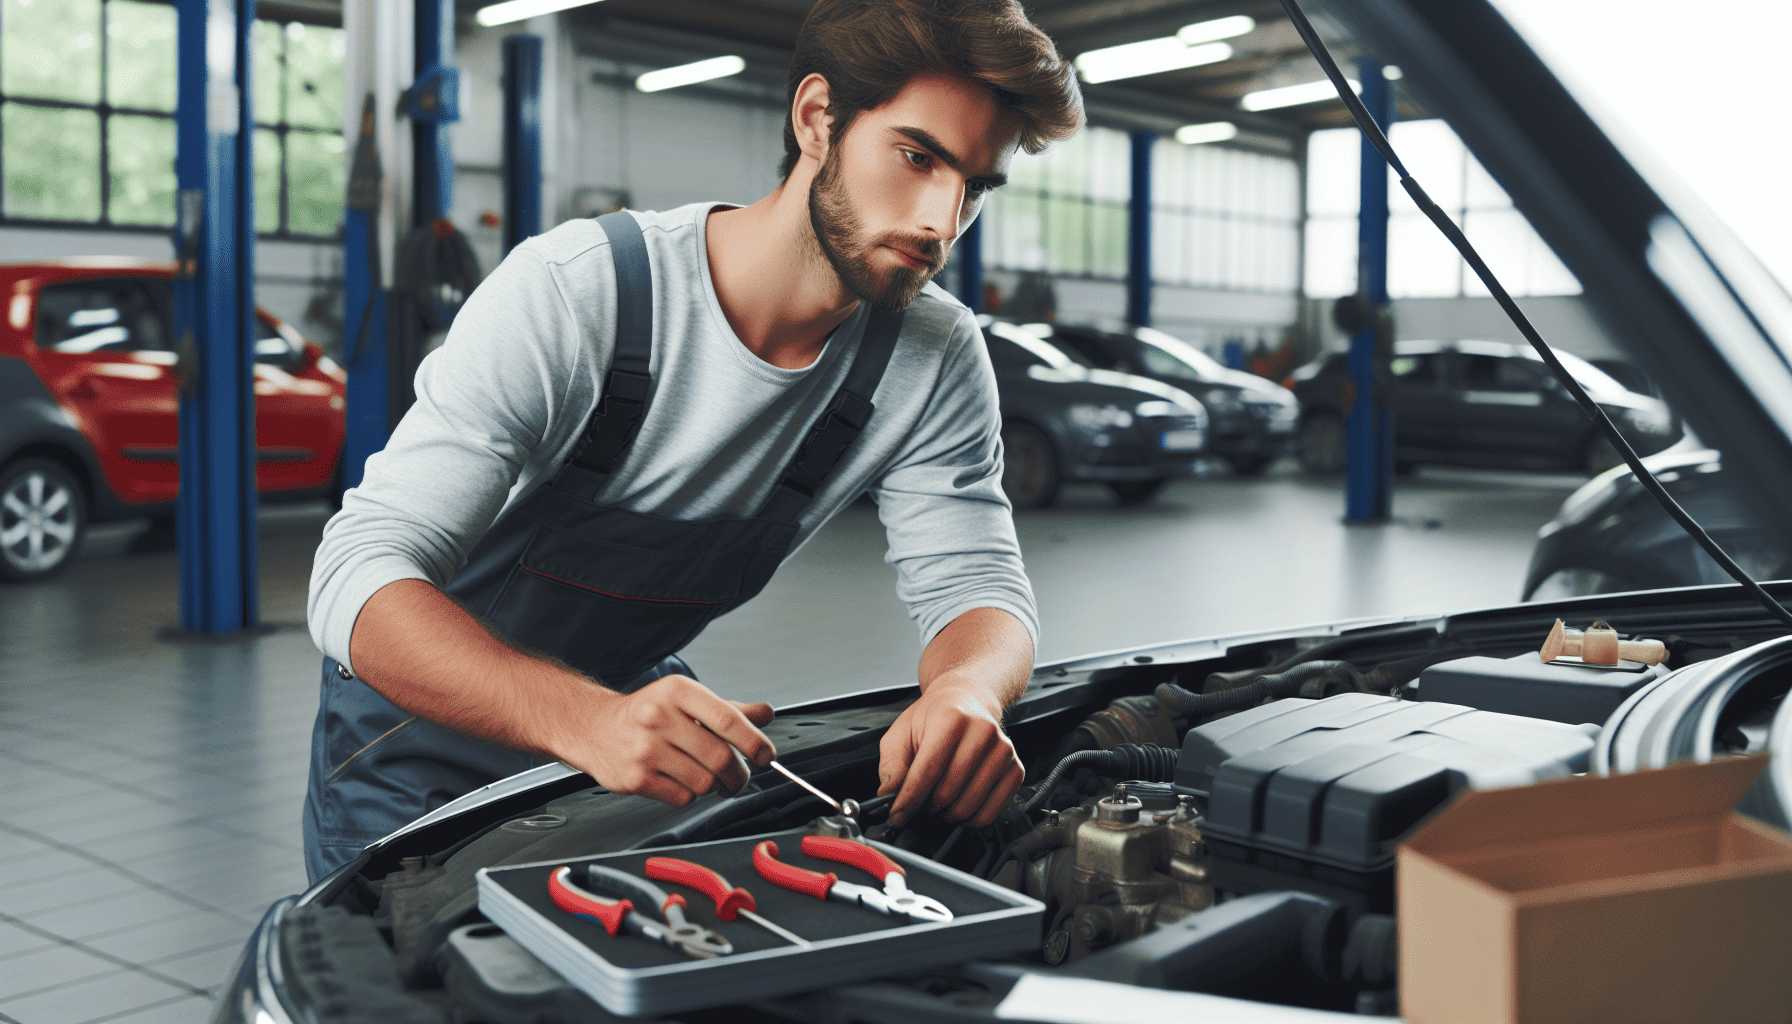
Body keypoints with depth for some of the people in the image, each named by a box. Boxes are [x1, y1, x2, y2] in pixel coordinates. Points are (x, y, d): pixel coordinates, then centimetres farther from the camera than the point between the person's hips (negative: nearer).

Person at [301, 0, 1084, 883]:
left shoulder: (937, 359, -14)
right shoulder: (572, 291, -29)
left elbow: (977, 585, -12)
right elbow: (361, 574, -34)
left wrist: (967, 691, -39)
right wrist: (587, 720, -54)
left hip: (637, 700, 4)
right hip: (424, 733, -3)